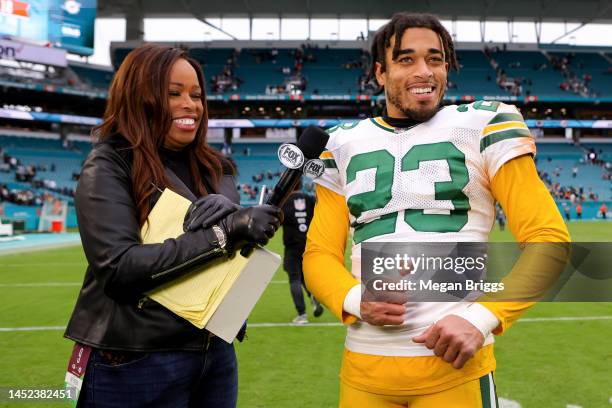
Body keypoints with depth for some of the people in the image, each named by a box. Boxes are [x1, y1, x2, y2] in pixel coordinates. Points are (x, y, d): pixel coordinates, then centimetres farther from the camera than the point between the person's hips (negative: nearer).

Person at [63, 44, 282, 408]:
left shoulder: (214, 167, 7)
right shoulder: (109, 166, -10)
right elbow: (117, 267, -21)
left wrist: (230, 208, -20)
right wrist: (224, 231, -25)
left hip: (216, 350, 6)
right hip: (137, 362, -5)